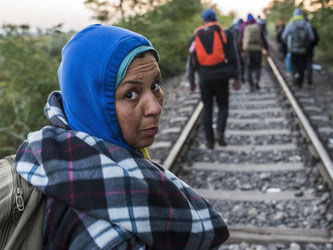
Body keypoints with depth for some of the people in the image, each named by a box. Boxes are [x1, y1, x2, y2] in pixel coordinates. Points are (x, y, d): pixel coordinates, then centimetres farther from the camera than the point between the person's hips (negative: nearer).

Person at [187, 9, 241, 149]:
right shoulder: (223, 33, 3)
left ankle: (209, 140, 10)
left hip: (204, 78, 1)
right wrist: (236, 78, 2)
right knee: (223, 106, 12)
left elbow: (192, 61, 3)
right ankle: (220, 131, -10)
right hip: (221, 76, -1)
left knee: (207, 109, 10)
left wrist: (191, 81, 8)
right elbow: (232, 57, -2)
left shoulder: (195, 37, 6)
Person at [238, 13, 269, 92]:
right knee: (257, 67, 12)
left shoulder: (243, 26, 3)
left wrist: (241, 50, 10)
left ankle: (251, 85, 3)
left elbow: (240, 40, 3)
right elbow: (263, 38, 5)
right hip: (257, 49, 1)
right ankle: (256, 80, -12)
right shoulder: (258, 26, 5)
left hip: (247, 50, 0)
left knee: (249, 68, 6)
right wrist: (266, 49, 12)